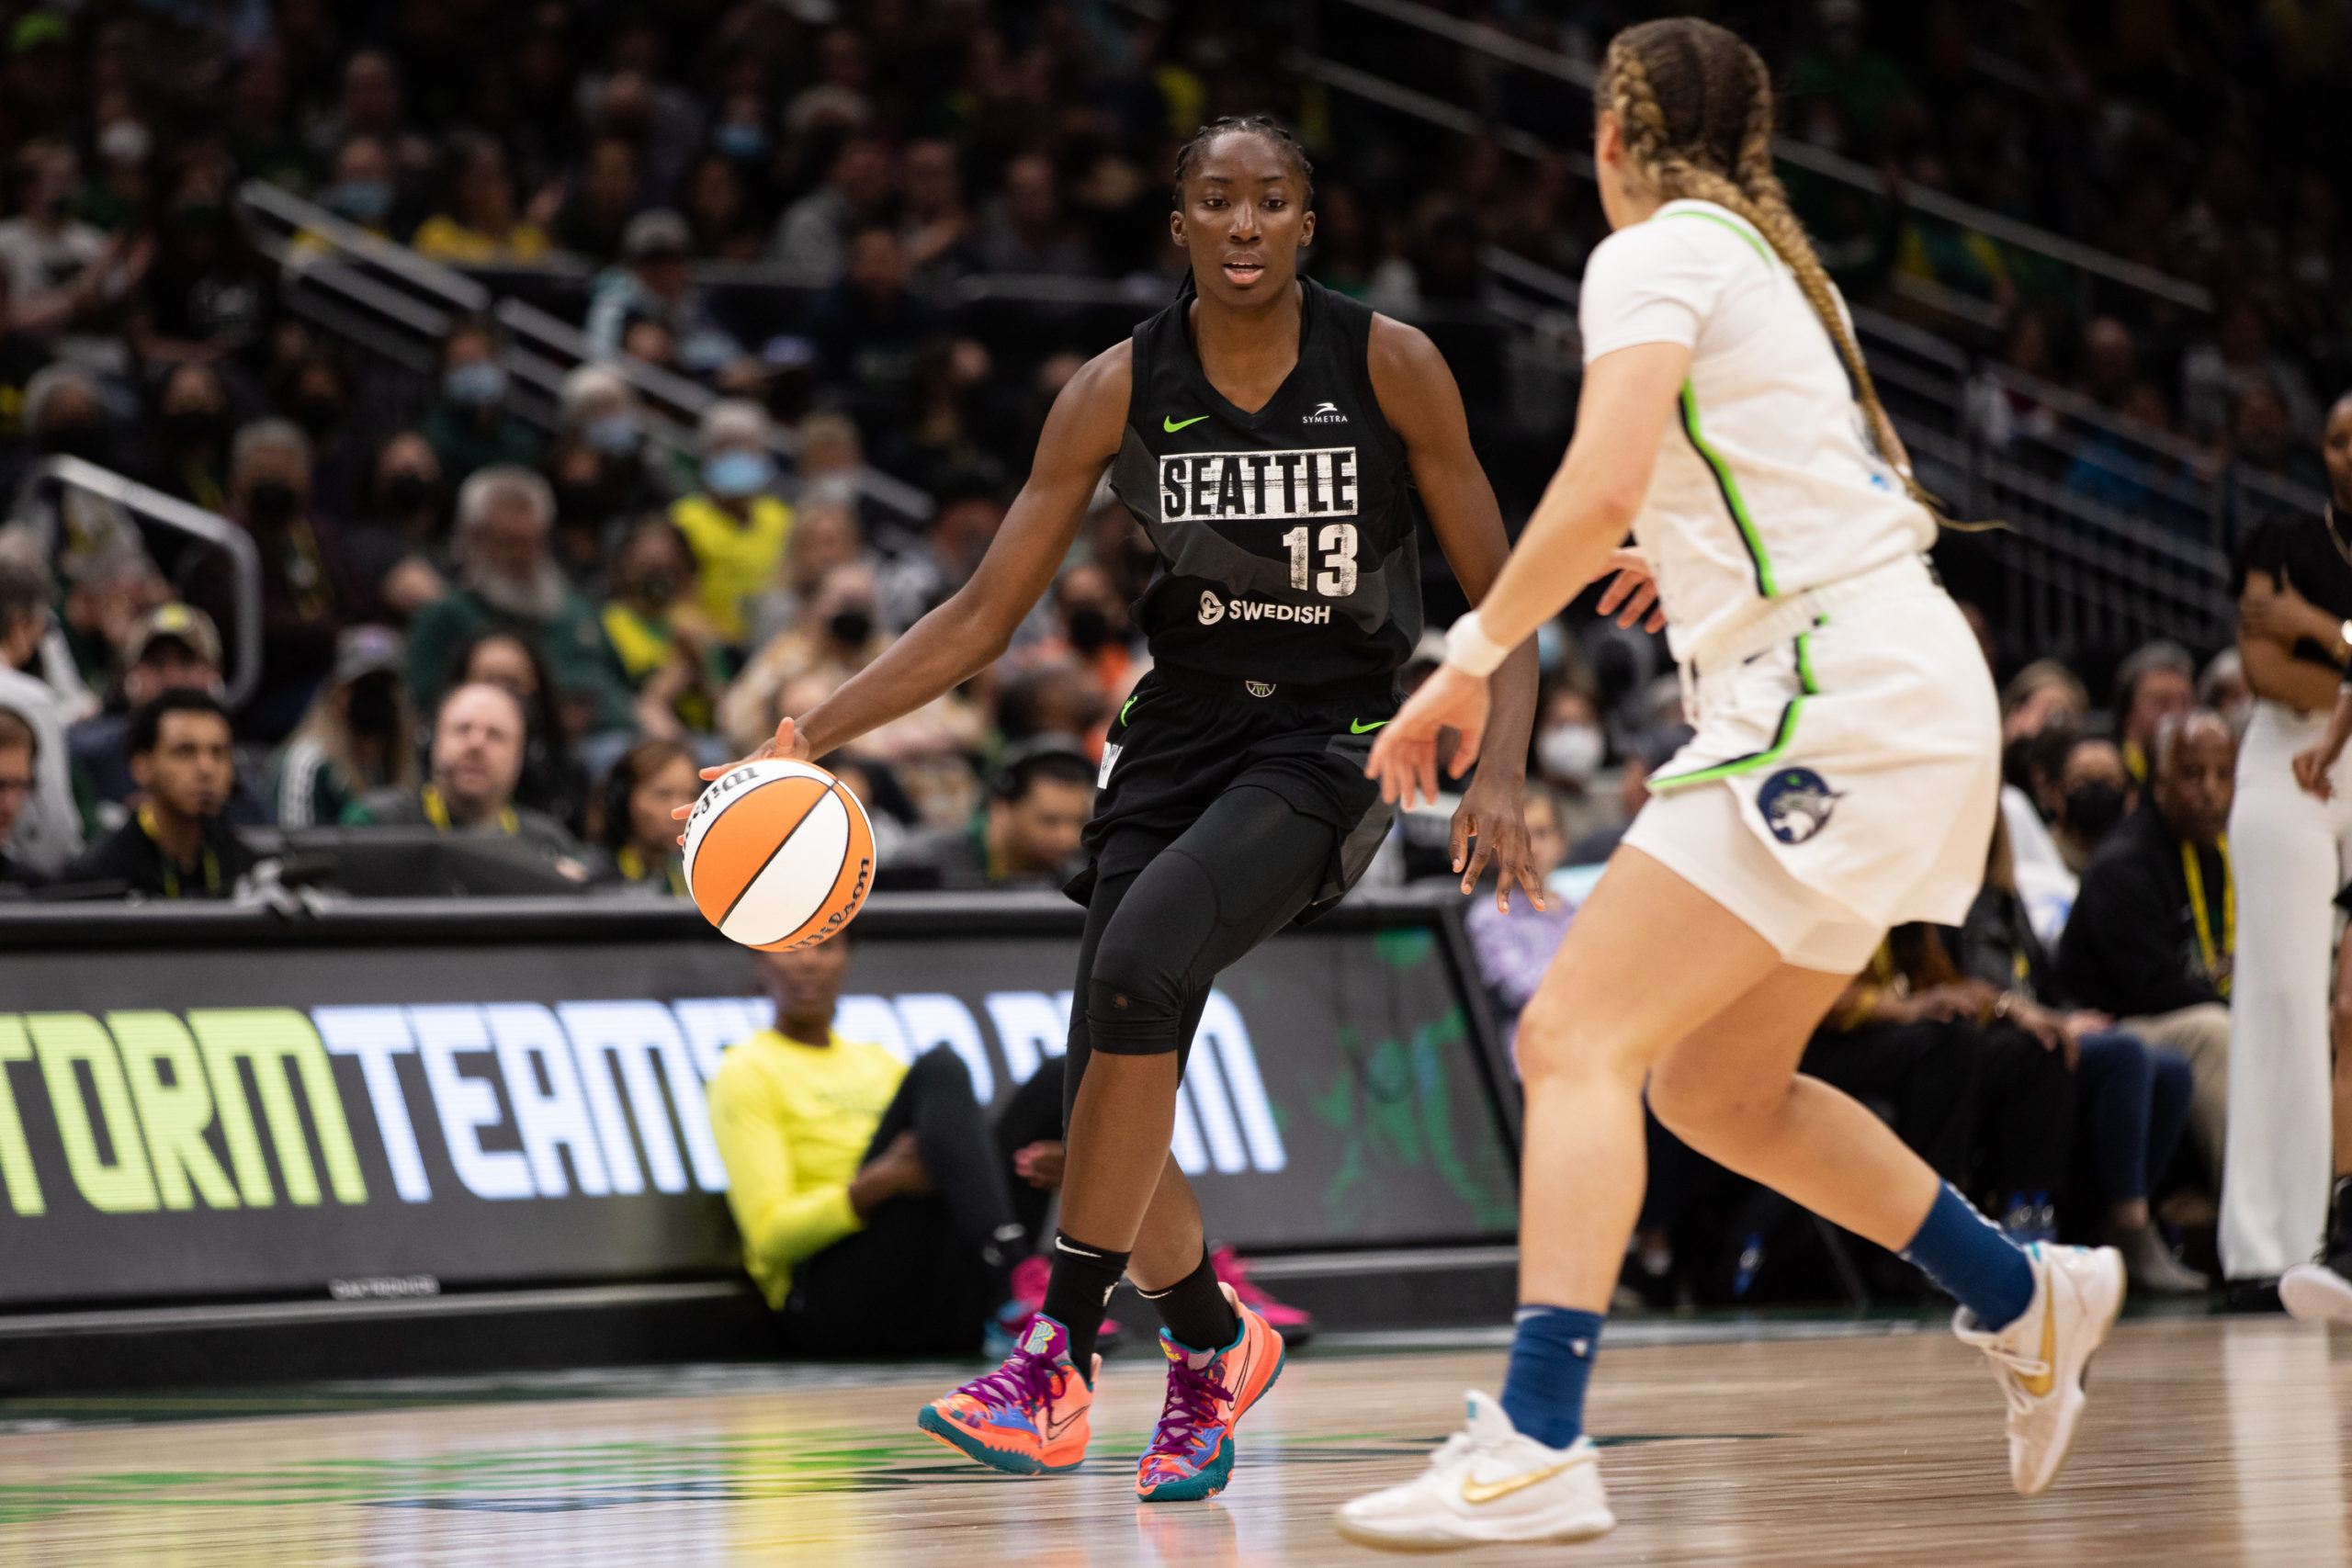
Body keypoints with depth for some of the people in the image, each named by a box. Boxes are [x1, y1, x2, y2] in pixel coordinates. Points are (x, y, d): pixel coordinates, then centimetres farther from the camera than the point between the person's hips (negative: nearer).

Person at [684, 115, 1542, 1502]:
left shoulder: (1390, 367, -9)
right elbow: (985, 617, 2)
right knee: (1114, 1092, -5)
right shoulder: (1121, 391, -3)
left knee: (1146, 956, -29)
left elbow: (1500, 594, -2)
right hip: (1181, 734, 4)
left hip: (1331, 748, -4)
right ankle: (1215, 1348, 24)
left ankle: (1061, 1357, -25)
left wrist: (1501, 773, -17)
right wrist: (818, 732, -9)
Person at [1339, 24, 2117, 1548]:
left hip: (1838, 704, -9)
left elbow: (1602, 485, -21)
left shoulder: (1658, 254, -6)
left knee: (1578, 1039, -16)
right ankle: (2025, 1298, 29)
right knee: (1715, 1088, 18)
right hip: (1904, 696, 9)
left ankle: (1538, 1447, -27)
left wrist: (1468, 660, -13)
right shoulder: (1774, 258, 21)